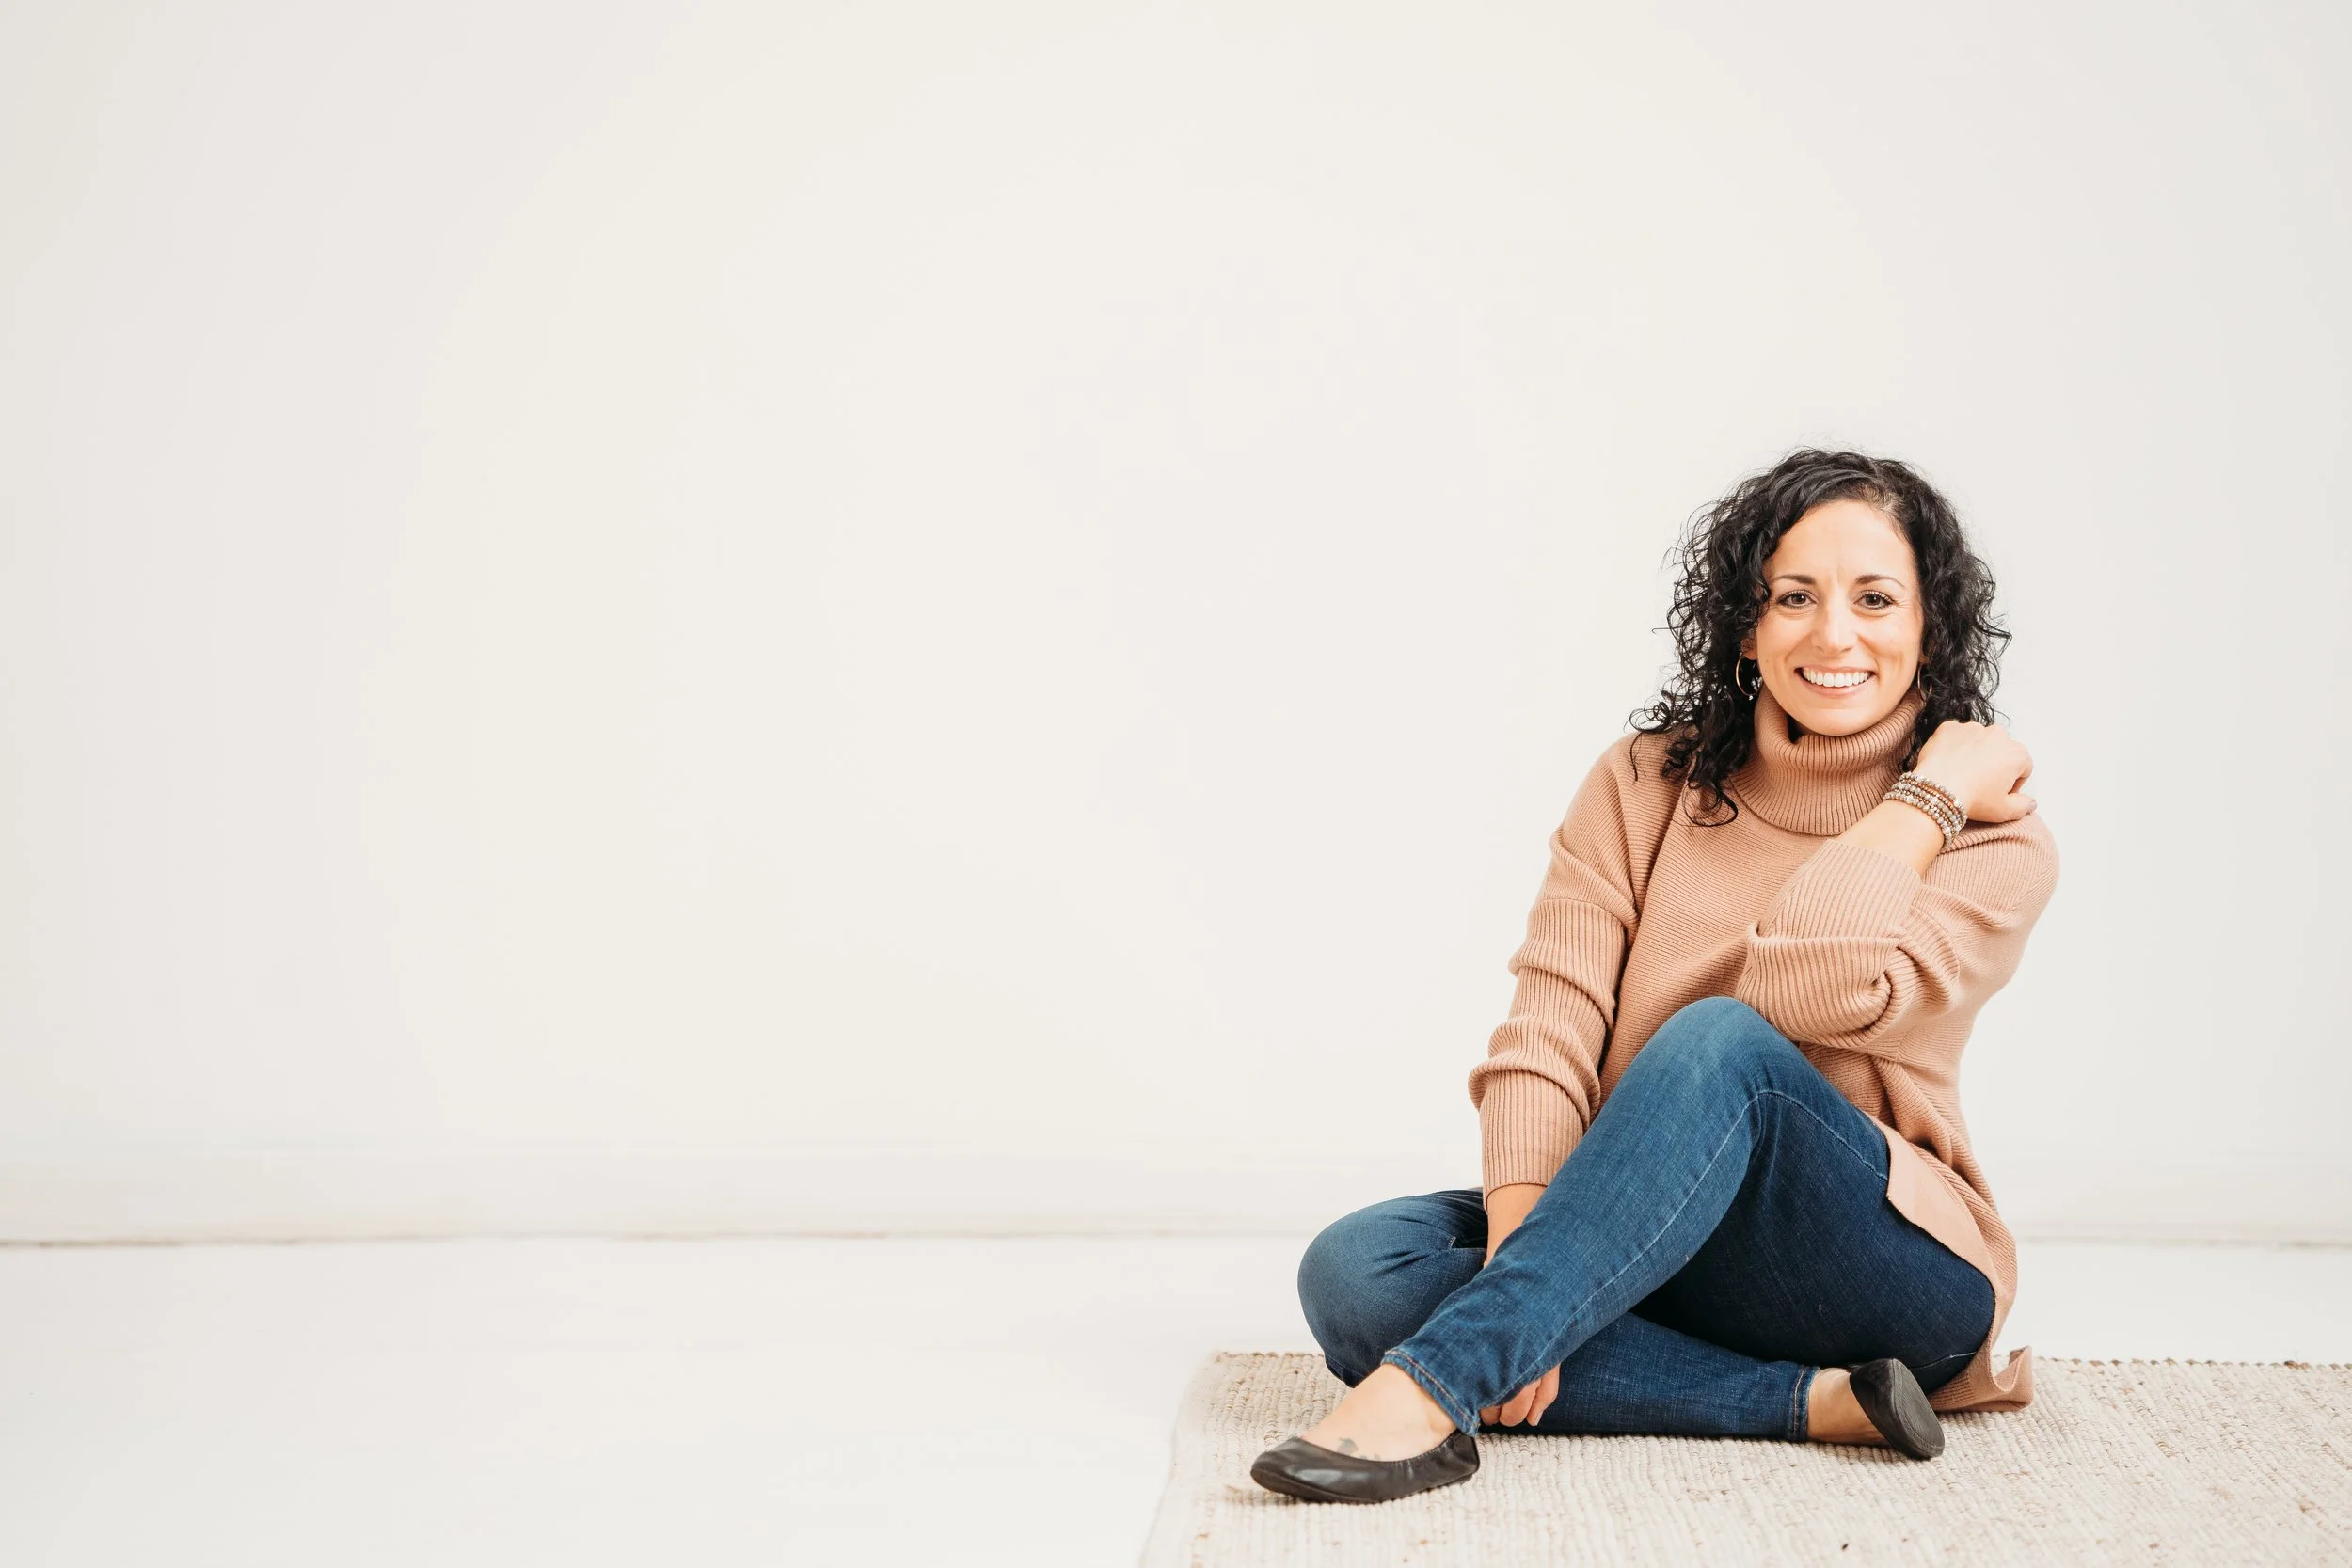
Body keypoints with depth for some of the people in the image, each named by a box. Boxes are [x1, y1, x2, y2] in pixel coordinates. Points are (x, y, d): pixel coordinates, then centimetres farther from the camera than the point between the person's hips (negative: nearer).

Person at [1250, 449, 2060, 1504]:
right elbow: (1550, 1021, -9)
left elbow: (1813, 989, -24)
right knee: (1355, 1271, -23)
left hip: (1889, 1269, -3)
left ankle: (1432, 1389, -39)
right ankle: (1811, 1402, -26)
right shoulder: (1645, 783, 4)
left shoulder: (1996, 835, -4)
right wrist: (1517, 1242, -24)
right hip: (1642, 1255, 4)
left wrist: (1930, 790, -14)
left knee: (1720, 1042, -34)